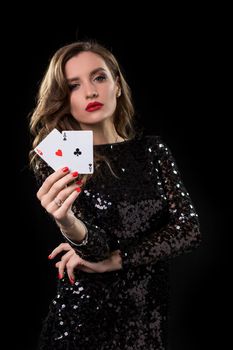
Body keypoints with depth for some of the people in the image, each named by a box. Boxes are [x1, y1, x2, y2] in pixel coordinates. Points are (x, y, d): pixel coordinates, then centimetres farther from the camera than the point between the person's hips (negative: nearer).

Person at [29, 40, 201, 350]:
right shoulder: (55, 162, -8)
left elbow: (188, 229, -8)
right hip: (85, 318, -2)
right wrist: (70, 226, -40)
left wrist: (113, 260, -15)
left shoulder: (151, 149, 0)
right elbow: (94, 250, -18)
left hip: (151, 315, 3)